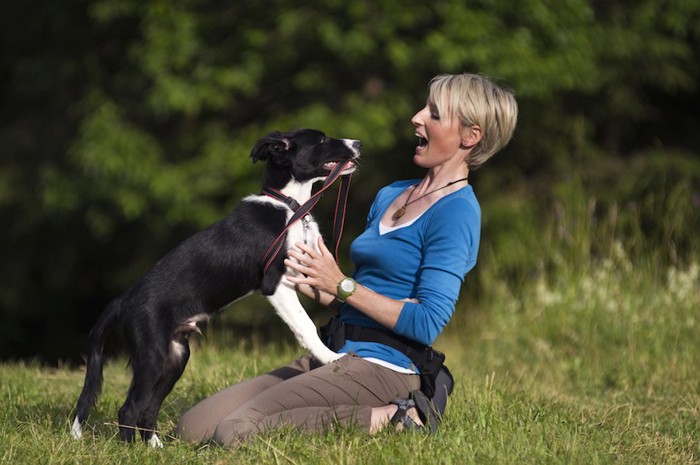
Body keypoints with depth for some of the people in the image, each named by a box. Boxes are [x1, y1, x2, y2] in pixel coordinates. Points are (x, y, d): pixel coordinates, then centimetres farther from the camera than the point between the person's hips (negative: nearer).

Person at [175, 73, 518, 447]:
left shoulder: (457, 211, -9)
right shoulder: (391, 195, 18)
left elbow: (426, 324, -17)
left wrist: (341, 285, -12)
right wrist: (313, 286, 2)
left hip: (383, 365, -9)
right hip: (333, 356, 9)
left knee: (233, 430, -24)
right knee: (191, 427, -4)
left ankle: (389, 418, -11)